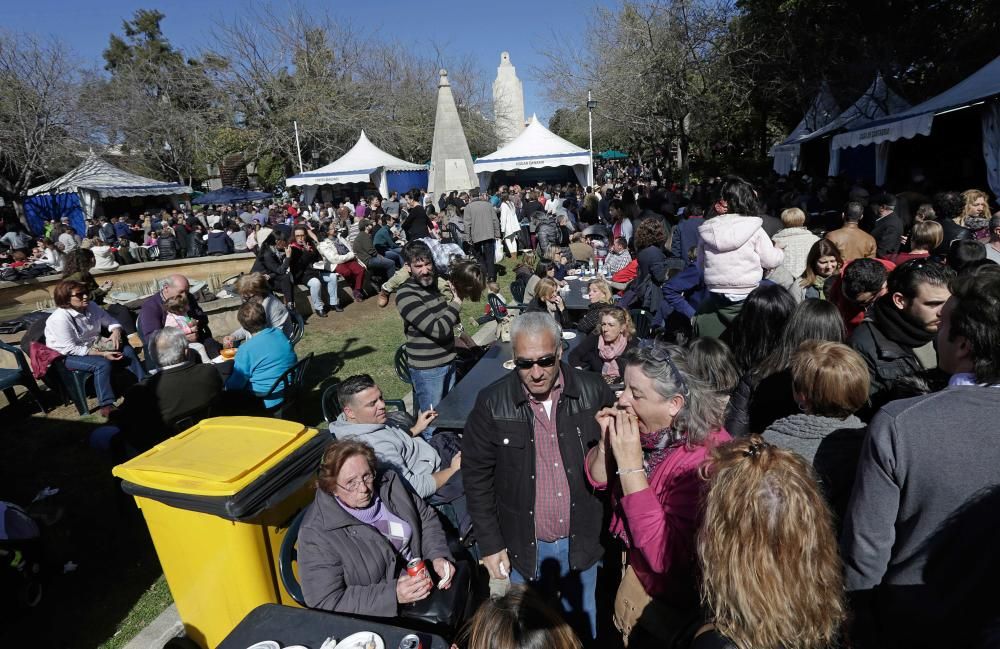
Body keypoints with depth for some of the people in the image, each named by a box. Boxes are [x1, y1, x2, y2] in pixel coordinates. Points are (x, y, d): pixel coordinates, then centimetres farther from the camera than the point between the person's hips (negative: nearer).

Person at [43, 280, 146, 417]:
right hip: (68, 356, -7)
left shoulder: (91, 306, -7)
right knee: (103, 363, -31)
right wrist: (102, 354, -30)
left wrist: (116, 331, -19)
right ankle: (106, 406, -27)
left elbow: (110, 321, 6)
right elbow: (70, 349, -25)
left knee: (128, 351, -9)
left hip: (93, 346, 7)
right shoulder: (60, 319, -25)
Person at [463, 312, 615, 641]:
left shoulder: (594, 392, -13)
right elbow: (477, 476, -6)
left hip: (581, 542, 1)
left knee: (582, 627, 24)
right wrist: (490, 544, -4)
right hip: (524, 546, 0)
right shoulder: (493, 403, -15)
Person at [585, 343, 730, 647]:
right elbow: (598, 480, -1)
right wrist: (608, 440, -21)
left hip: (673, 608, -6)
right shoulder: (647, 428, -14)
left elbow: (665, 556, -36)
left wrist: (631, 465, -37)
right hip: (635, 572, 6)